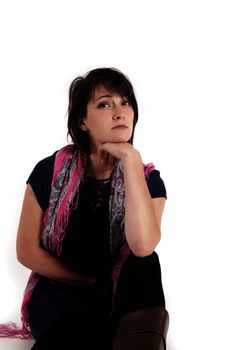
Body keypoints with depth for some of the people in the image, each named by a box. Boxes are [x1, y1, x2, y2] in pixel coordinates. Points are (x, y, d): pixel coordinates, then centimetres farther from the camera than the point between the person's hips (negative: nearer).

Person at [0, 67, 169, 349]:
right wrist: (91, 281, -7)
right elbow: (27, 250, 0)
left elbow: (142, 246, -28)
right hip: (59, 295, -3)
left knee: (145, 261, -33)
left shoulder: (147, 178, -6)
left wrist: (131, 159, -26)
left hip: (121, 298, 3)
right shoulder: (51, 170, -5)